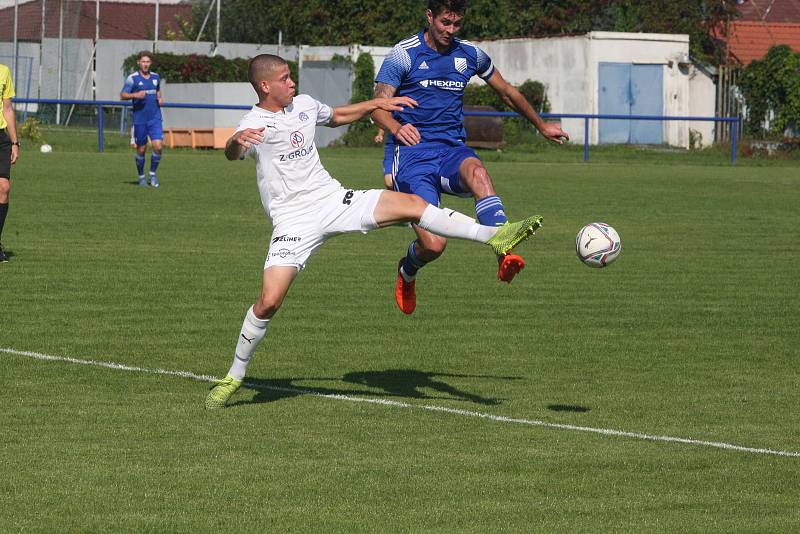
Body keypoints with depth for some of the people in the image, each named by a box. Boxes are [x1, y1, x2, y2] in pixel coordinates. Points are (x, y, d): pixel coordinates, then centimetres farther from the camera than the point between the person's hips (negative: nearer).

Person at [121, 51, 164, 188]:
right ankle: (141, 176, 21)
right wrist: (135, 95, -24)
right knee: (141, 149, 4)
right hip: (139, 119, -3)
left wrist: (160, 99, 6)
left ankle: (153, 174, 8)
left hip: (155, 118, 3)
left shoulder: (156, 77, 9)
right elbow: (122, 95, -6)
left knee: (158, 146, -10)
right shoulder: (132, 78, -4)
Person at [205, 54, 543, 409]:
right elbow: (232, 154, -36)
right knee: (269, 301, -16)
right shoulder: (255, 123, -12)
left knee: (411, 204, -12)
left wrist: (376, 104, 26)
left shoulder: (303, 104, 9)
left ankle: (494, 237, -10)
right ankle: (233, 377, 3)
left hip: (333, 200, 5)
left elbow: (336, 117, 33)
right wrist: (237, 141, -59)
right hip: (294, 222, -5)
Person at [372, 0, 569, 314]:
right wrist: (397, 128, -31)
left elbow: (506, 92, 26)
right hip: (413, 154, -3)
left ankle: (505, 254, -49)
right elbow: (378, 106, -9)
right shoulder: (404, 53, -3)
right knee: (433, 245, -18)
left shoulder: (469, 55, 11)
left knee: (476, 171, -37)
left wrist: (541, 126, 34)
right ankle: (407, 273, 19)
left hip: (452, 150, 3)